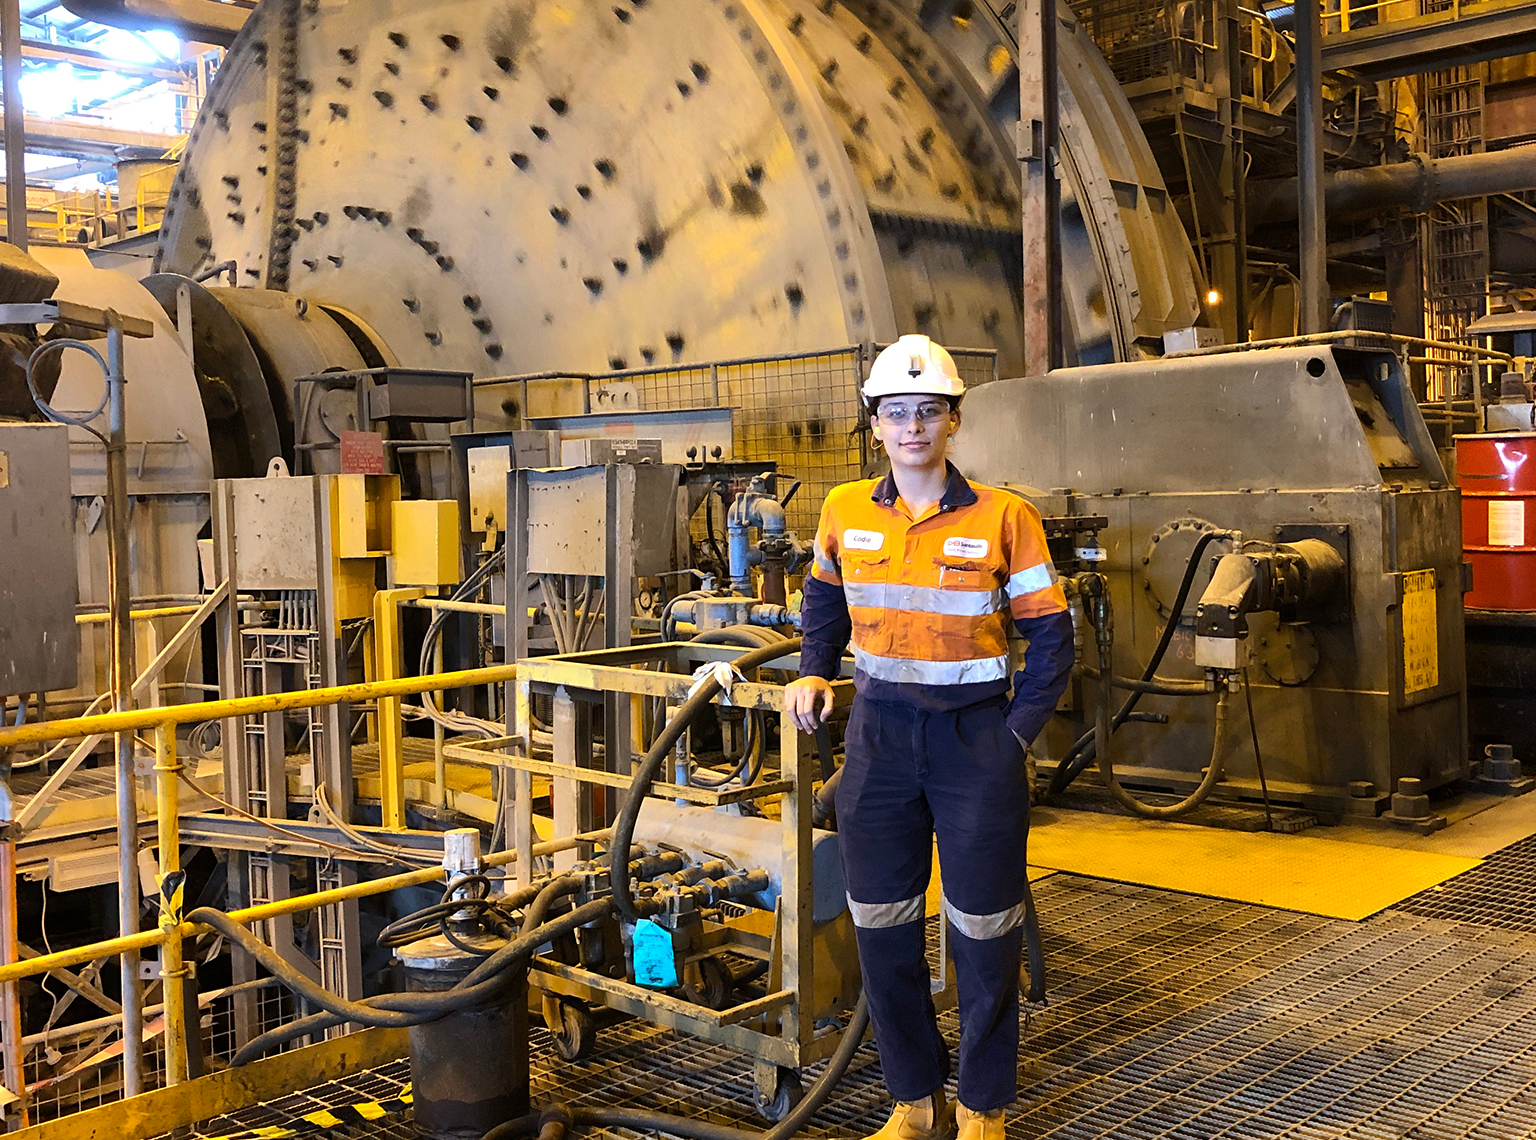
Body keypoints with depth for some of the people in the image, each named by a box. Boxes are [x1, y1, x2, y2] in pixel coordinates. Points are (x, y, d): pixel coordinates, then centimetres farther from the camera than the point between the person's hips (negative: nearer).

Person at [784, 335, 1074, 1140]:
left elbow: (1050, 635, -2)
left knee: (982, 931, 7)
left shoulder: (1003, 518, -8)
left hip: (975, 736, -3)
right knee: (882, 929, 10)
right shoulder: (845, 512, 2)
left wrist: (1018, 733, -8)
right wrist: (813, 674, 6)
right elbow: (824, 600, 20)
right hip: (879, 734, 3)